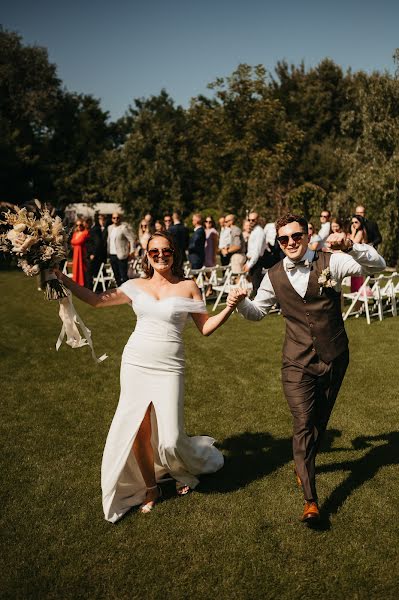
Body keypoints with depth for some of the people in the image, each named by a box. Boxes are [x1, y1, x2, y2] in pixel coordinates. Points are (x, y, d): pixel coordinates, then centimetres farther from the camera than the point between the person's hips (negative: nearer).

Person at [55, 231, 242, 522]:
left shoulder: (188, 287, 2)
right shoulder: (136, 286, 7)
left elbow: (206, 327, 3)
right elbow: (96, 299, 5)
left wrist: (230, 307, -11)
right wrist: (61, 277, 0)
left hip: (169, 367, -2)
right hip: (135, 363, 2)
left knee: (170, 440, -4)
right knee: (138, 431, 3)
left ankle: (186, 470, 34)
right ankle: (150, 488, 30)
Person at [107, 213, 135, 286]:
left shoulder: (124, 227, -8)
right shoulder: (110, 228, 13)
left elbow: (132, 239, -11)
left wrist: (132, 251, -14)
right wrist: (108, 252, 13)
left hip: (121, 256, -7)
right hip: (112, 255, 7)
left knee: (123, 276, -8)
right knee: (116, 275, 13)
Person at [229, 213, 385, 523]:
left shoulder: (331, 262, -7)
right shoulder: (274, 277, 0)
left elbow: (378, 265, -14)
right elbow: (258, 311, 14)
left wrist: (350, 247, -31)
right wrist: (240, 301, -9)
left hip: (334, 359, 1)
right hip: (297, 363, 0)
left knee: (320, 420, 19)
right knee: (303, 425, -6)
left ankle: (305, 463, 47)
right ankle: (311, 500, 2)